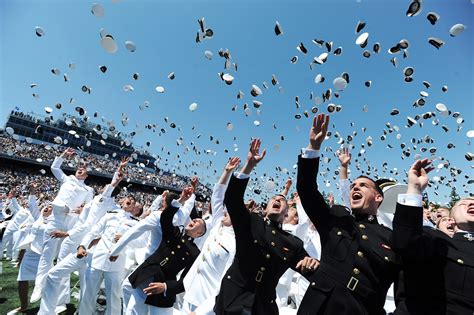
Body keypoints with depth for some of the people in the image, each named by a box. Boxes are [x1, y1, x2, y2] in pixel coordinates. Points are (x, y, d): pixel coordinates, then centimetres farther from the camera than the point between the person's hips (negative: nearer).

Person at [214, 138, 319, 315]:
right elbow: (231, 199, -17)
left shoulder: (294, 243, 2)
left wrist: (312, 263, -21)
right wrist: (250, 164, -27)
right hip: (232, 301, -1)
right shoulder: (250, 222, -2)